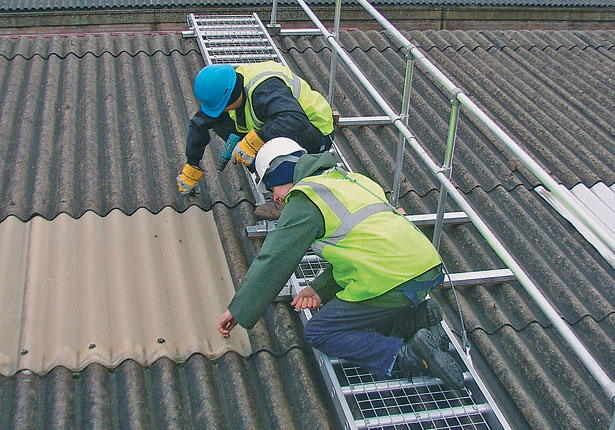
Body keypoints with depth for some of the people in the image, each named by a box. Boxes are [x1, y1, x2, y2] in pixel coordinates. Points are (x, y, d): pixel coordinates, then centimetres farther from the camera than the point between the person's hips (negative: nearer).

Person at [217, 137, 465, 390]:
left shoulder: (304, 200, 0)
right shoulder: (347, 180, 26)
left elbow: (273, 261, -3)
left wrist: (237, 310, 6)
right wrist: (320, 289, 18)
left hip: (392, 281, -9)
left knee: (318, 333, 4)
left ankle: (407, 355, -10)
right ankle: (421, 318, 7)